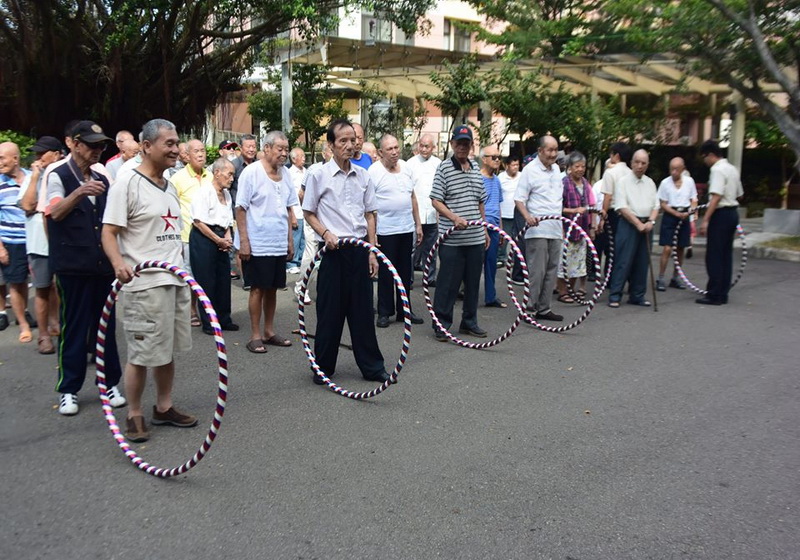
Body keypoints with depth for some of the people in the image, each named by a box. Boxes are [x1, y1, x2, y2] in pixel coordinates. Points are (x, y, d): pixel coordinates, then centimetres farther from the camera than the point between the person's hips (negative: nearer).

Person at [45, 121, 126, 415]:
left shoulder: (102, 180, 16)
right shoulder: (59, 176, -1)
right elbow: (55, 213, -18)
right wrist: (78, 193, -34)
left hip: (103, 264, 5)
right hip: (73, 266, -5)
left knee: (106, 325, 8)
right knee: (73, 327, 0)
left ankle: (109, 383, 17)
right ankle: (68, 390, 11)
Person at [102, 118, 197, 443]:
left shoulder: (170, 187, 15)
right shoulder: (128, 185, -9)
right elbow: (109, 232, -13)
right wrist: (118, 262, -30)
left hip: (175, 281, 8)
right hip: (145, 284, -8)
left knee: (167, 350, 14)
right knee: (141, 354, 0)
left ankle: (163, 408, 27)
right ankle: (134, 415, 15)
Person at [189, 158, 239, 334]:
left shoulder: (226, 194, 15)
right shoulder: (205, 191, -9)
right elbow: (198, 221, -14)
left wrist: (227, 237, 1)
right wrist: (218, 240, -14)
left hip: (220, 239, 7)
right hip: (203, 238, -7)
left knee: (224, 278, 8)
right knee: (206, 281, -1)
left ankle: (223, 319, 19)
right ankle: (208, 323, 8)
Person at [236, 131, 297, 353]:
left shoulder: (285, 174, 9)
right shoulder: (251, 172, -9)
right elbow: (241, 208, -9)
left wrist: (290, 239, 12)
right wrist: (243, 241, -14)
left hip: (280, 244, 6)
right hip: (257, 244, -5)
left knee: (272, 288, 12)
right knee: (258, 289, 1)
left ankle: (269, 332, 23)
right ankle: (255, 336, 11)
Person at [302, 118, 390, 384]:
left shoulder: (363, 175, 7)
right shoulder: (318, 175, -3)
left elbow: (370, 215, 11)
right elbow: (308, 213, 3)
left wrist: (372, 251, 5)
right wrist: (325, 233, -15)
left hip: (359, 249, 3)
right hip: (333, 250, -3)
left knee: (362, 309, 9)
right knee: (330, 310, 3)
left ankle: (372, 366, 19)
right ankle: (323, 367, 17)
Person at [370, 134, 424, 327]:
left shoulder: (405, 167, 10)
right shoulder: (374, 171, -8)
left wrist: (418, 224, 14)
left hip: (407, 229, 6)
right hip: (385, 230, -5)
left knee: (405, 272, 12)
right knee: (386, 273, 3)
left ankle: (404, 311, 23)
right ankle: (384, 312, 14)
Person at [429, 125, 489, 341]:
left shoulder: (475, 167, 14)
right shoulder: (444, 168, -5)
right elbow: (436, 200, -9)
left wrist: (484, 229, 19)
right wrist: (454, 217, -23)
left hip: (475, 238, 6)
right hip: (452, 239, -6)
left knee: (473, 281, 12)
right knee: (448, 282, -1)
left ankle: (469, 322, 25)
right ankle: (441, 323, 11)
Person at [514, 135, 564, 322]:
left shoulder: (556, 169, 16)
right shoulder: (530, 170, -5)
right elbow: (519, 199, -8)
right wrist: (527, 216, -25)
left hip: (555, 230, 7)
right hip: (537, 230, -7)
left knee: (551, 271, 9)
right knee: (537, 271, -9)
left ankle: (544, 308, 16)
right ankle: (529, 307, 2)